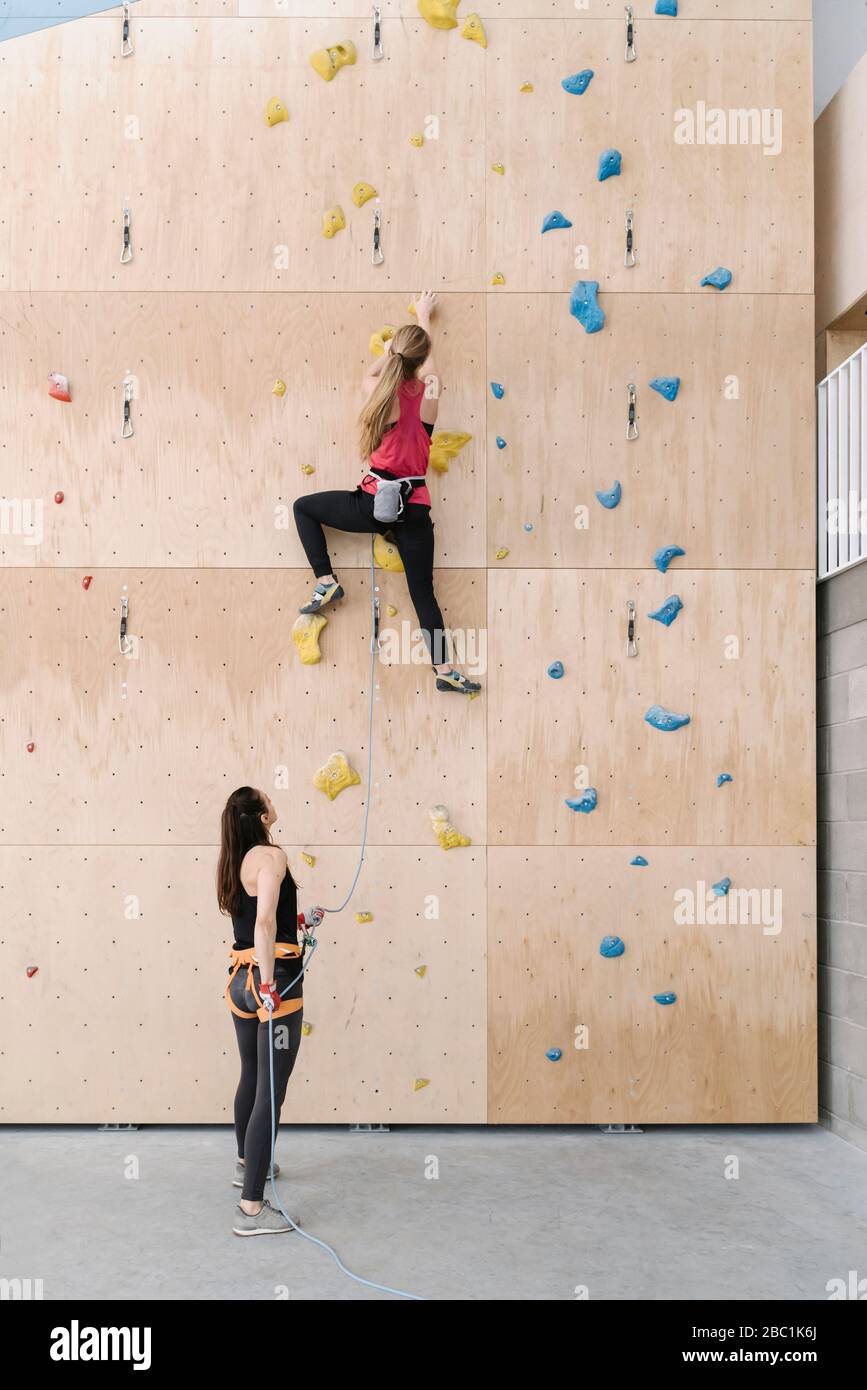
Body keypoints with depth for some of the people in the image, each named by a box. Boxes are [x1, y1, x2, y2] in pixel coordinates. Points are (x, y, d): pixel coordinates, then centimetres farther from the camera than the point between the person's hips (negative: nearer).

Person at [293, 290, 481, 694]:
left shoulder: (381, 393, -5)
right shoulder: (430, 394, 0)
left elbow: (370, 374, 21)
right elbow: (426, 356, 22)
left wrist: (393, 349, 31)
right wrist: (423, 315, 37)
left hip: (374, 502, -2)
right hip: (414, 508, 2)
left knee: (303, 507, 21)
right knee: (423, 593, 9)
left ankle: (326, 582, 8)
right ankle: (445, 671, 4)